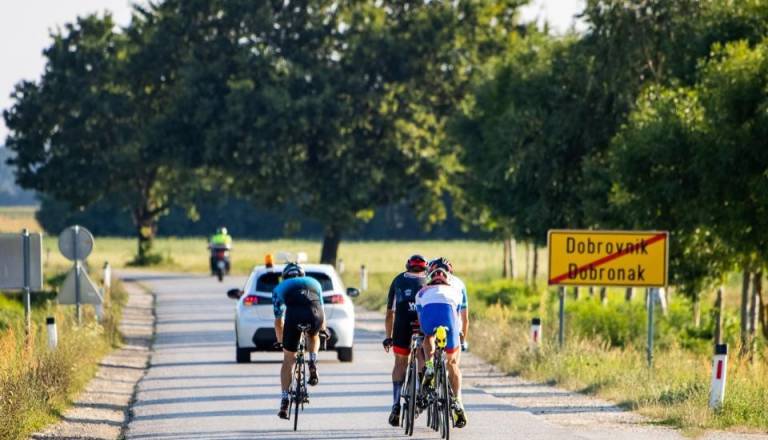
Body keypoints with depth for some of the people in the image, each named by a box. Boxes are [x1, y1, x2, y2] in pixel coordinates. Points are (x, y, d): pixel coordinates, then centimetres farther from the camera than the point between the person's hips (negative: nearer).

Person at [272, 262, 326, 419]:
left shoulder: (280, 287, 32)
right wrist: (323, 330, 65)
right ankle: (313, 363, 12)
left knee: (288, 360, 14)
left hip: (294, 316, -1)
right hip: (315, 315, 1)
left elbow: (278, 321, 35)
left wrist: (280, 341, 50)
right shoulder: (314, 282, 37)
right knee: (313, 336, 38)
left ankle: (285, 400, 8)